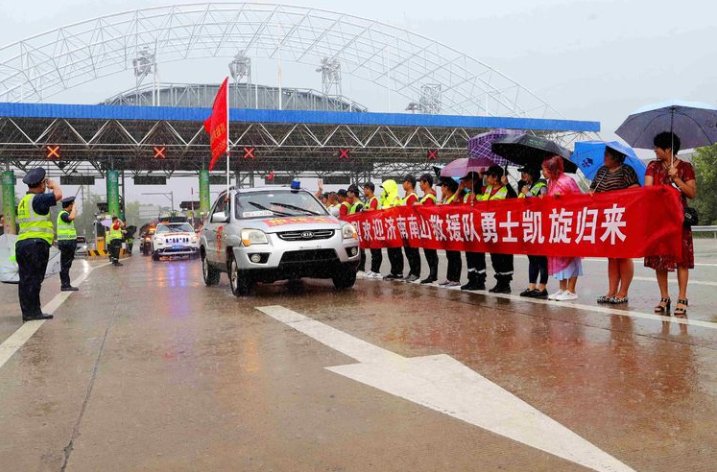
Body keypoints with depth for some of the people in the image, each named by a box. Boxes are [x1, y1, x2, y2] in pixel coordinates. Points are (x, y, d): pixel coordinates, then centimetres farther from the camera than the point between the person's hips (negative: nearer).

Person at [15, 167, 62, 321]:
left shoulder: (23, 201, 19)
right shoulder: (37, 199, -10)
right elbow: (58, 195, -20)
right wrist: (53, 185, -2)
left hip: (21, 243, 9)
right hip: (36, 243, -9)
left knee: (25, 280, 9)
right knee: (34, 279, -6)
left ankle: (28, 312, 14)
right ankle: (32, 312, -5)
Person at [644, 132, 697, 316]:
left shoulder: (685, 167, 1)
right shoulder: (653, 166, 10)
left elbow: (692, 193, -5)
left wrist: (676, 178, -13)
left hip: (678, 218, -3)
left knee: (681, 258, -4)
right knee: (658, 258, 2)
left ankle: (682, 299, 0)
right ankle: (664, 298, 11)